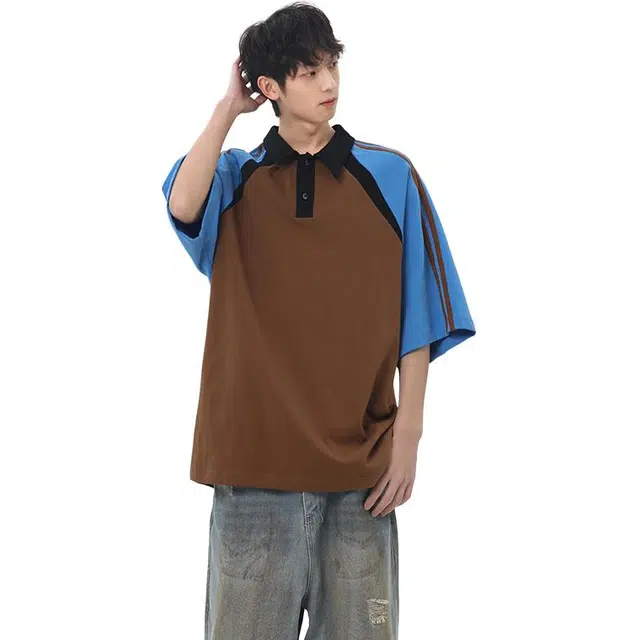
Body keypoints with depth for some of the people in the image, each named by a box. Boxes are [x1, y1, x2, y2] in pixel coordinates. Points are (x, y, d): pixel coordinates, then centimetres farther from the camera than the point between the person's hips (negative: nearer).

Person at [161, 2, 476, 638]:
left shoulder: (390, 178, 4)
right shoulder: (235, 178, 6)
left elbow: (417, 320, 4)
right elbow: (182, 205, -19)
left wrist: (408, 433, -2)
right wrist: (227, 107, -6)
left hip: (362, 463, 0)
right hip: (255, 452, 0)